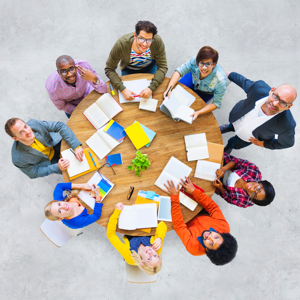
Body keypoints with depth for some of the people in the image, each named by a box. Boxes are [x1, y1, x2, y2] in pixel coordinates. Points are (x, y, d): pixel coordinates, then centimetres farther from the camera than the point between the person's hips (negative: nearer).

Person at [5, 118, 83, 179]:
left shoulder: (34, 124, -32)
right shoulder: (19, 159, -34)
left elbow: (60, 126, -26)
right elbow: (34, 173, -17)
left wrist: (76, 146, -34)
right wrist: (58, 167, -29)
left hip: (56, 144, 3)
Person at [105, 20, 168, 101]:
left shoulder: (157, 41, -34)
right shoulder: (121, 44, -37)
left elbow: (162, 67, -26)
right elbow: (109, 69, -27)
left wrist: (151, 88, -42)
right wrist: (123, 89, -41)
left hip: (150, 66, 2)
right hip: (129, 69, -1)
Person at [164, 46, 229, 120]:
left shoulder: (220, 81, -44)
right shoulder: (195, 60, -40)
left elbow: (216, 103, -32)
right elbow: (179, 71, -26)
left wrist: (199, 113, -46)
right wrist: (169, 88, -41)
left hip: (207, 92, -2)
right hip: (193, 79, 3)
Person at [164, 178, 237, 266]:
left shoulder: (193, 247, -41)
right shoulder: (224, 227, -34)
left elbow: (179, 225, -38)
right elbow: (213, 207, -29)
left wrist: (175, 198, -42)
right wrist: (194, 191, -38)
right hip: (203, 216, 3)